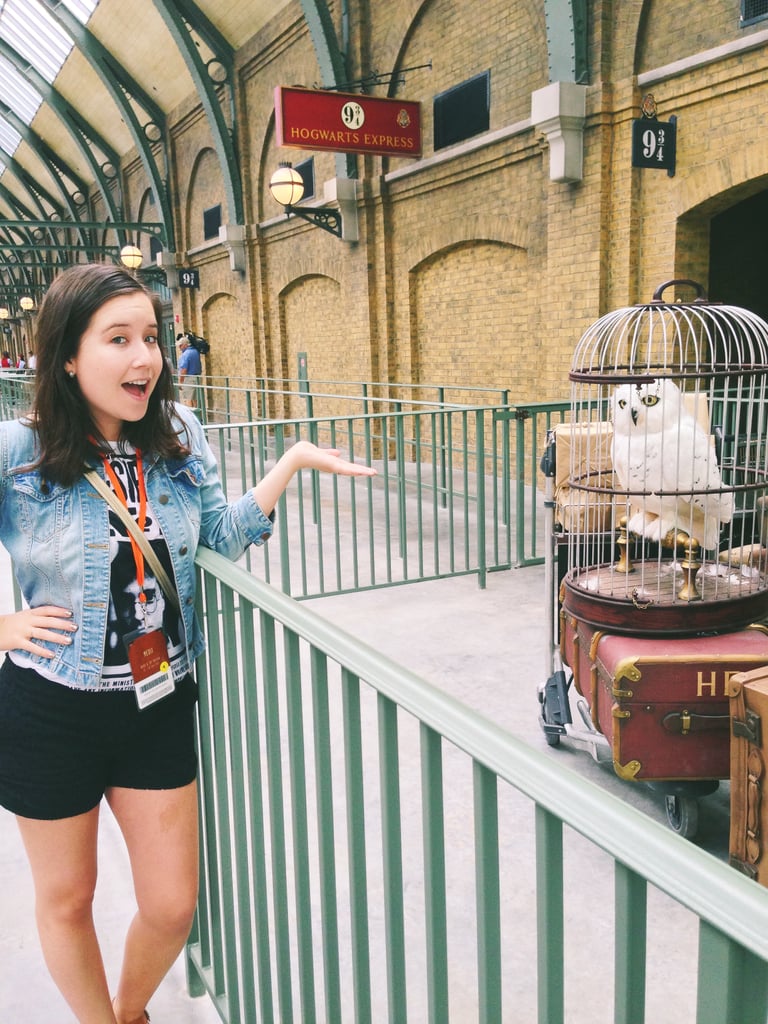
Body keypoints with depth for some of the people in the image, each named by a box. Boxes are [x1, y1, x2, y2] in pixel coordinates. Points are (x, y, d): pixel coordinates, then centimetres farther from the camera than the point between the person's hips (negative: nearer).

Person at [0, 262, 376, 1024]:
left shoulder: (177, 437, -3)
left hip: (160, 705, 3)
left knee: (172, 908, 14)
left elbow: (221, 537, -1)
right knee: (66, 901, 18)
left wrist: (292, 462, -8)